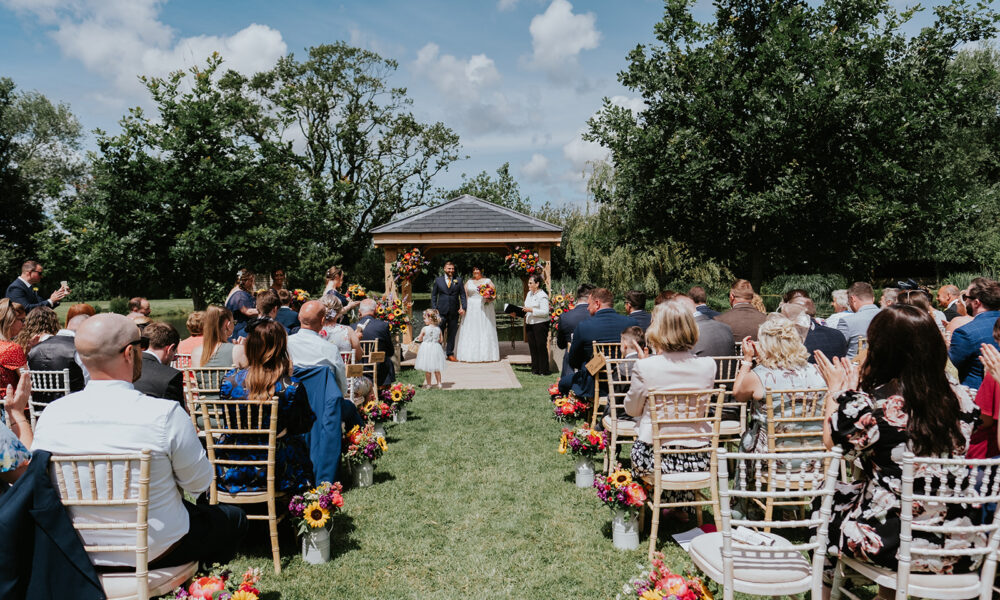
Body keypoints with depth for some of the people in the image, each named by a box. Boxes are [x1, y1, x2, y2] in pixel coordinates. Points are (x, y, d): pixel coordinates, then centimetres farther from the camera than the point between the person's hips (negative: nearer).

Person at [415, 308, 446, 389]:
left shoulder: (424, 329, -14)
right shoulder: (438, 329, -3)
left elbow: (420, 339, -7)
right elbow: (441, 340, 2)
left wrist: (418, 337, 15)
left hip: (426, 348, -4)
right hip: (436, 348, 4)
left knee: (427, 369, 7)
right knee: (436, 369, 14)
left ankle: (428, 384, 13)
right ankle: (439, 383, 15)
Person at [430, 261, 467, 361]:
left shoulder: (458, 280, 8)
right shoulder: (438, 280, 7)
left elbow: (463, 295, 6)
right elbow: (433, 295, 9)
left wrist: (463, 307, -6)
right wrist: (434, 309, -1)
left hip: (454, 311, 1)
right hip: (441, 311, -1)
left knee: (452, 333, 7)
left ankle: (450, 354, 16)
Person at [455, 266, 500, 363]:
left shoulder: (488, 281, 7)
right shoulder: (469, 282, 13)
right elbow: (464, 295, 8)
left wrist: (489, 300, -17)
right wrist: (463, 307, -5)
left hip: (484, 309, -2)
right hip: (471, 309, 2)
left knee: (485, 332, -2)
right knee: (470, 332, -1)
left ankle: (486, 355, 3)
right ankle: (469, 354, 3)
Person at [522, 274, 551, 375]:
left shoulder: (542, 296, -12)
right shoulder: (529, 294, 14)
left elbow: (545, 312, -18)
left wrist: (531, 310, -22)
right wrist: (523, 311, 3)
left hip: (540, 324, -8)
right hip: (530, 324, 8)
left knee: (541, 346, -3)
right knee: (532, 346, 9)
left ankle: (544, 370, 6)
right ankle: (535, 369, 17)